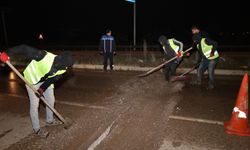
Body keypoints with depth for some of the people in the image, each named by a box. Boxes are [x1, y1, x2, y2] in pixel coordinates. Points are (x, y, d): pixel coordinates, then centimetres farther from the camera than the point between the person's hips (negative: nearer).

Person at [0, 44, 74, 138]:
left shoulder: (62, 68, -23)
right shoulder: (44, 56, -41)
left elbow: (53, 78, -14)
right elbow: (25, 49, -36)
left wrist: (42, 88, -22)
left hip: (46, 81, 6)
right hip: (32, 80, -5)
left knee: (51, 100, 13)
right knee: (34, 104, -2)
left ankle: (50, 121, 36)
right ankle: (37, 129, 14)